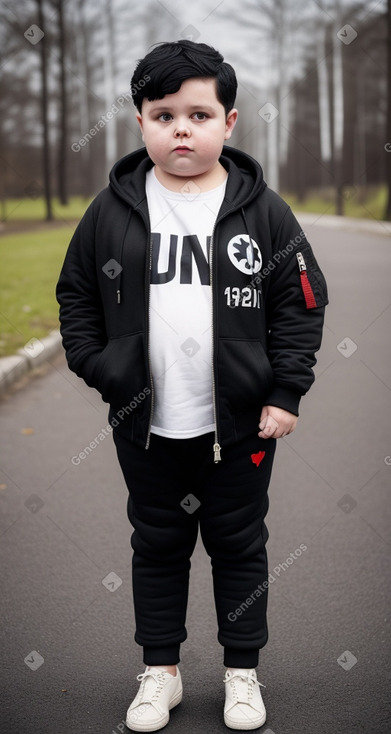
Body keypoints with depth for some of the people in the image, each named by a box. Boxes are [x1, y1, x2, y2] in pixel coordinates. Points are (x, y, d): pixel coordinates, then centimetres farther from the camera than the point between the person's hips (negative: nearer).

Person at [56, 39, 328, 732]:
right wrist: (97, 367, -4)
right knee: (157, 545, 15)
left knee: (239, 544, 13)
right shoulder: (111, 209, -2)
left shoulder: (263, 210, -5)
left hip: (241, 422, -1)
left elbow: (301, 303, -1)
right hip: (145, 425, 1)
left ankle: (242, 670, 31)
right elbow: (76, 296, 7)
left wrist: (286, 392, -6)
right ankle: (160, 670, 32)